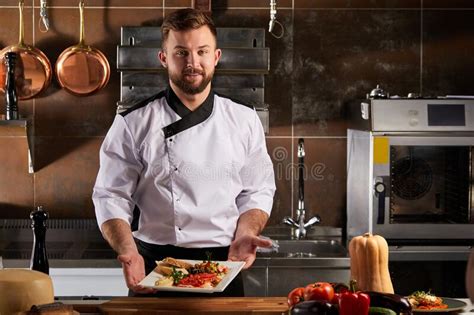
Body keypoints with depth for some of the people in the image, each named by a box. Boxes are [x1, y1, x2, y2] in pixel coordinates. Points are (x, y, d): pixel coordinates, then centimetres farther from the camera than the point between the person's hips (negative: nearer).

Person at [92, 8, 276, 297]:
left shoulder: (244, 121, 4)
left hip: (223, 269, 2)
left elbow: (257, 191, 7)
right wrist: (129, 252, -19)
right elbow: (112, 198, -5)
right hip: (153, 272, -2)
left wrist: (244, 235, -10)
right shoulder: (133, 124, -4)